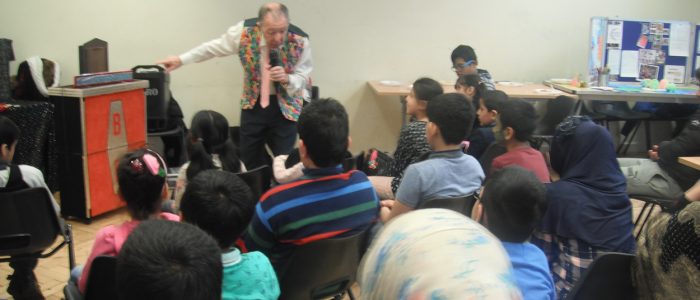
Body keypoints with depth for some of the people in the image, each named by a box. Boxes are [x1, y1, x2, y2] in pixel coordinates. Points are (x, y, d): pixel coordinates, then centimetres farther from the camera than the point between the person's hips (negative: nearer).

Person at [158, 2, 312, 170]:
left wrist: (286, 78, -33)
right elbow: (214, 47, -1)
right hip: (253, 103, 2)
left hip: (285, 107, -2)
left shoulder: (300, 41, -20)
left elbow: (303, 79, -11)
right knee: (250, 161, 13)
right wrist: (181, 60, 0)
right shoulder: (245, 31, -17)